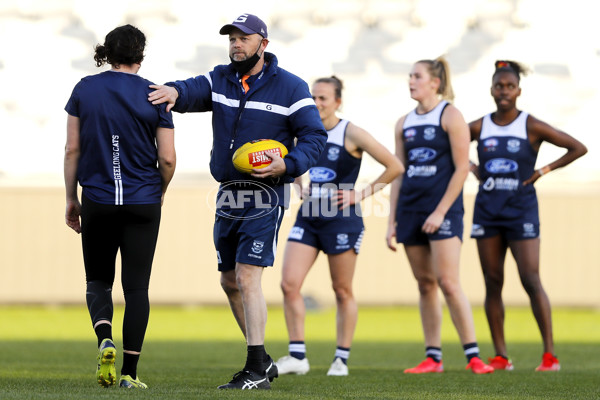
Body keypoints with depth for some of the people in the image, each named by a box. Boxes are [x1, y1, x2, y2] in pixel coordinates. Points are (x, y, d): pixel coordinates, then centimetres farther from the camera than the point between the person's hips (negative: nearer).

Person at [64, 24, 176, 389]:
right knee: (137, 285, 5)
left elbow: (72, 149, 1)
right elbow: (168, 158, -5)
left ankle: (105, 339, -13)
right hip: (143, 202, -1)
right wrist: (160, 192, 15)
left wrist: (71, 200, 10)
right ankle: (130, 372, 2)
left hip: (97, 201, 1)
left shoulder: (84, 90, -1)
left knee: (98, 279, 15)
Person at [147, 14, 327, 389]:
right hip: (228, 198, 6)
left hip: (265, 198, -6)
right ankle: (262, 360, 25)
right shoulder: (220, 80, 8)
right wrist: (175, 91, -35)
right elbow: (195, 90, -11)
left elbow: (315, 136, -5)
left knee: (247, 278, -14)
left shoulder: (291, 88, -4)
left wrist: (288, 165, -23)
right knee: (230, 282, 12)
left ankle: (256, 371, -11)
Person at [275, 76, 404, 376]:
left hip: (341, 219, -5)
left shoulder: (351, 134, -8)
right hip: (308, 217, 5)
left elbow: (394, 166, -7)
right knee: (289, 283, -7)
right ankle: (297, 356, -2)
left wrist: (362, 194, -8)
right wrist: (301, 188, 12)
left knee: (342, 291, 4)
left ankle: (341, 359, 13)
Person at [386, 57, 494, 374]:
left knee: (448, 282, -13)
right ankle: (432, 357, 9)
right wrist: (392, 221, 10)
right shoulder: (404, 123, 14)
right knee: (425, 284, 6)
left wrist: (440, 211, -14)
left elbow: (462, 168, -9)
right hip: (411, 209, 6)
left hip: (443, 209, -6)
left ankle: (473, 356, -10)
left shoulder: (450, 116, -4)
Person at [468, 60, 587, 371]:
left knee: (531, 279, -10)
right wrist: (472, 168, 7)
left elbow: (578, 148, -2)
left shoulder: (531, 127, -4)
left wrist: (543, 171, -5)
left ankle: (550, 354, -7)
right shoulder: (479, 127, 5)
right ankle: (500, 356, 7)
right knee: (493, 283, 3)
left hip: (521, 210, -4)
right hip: (487, 211, 4)